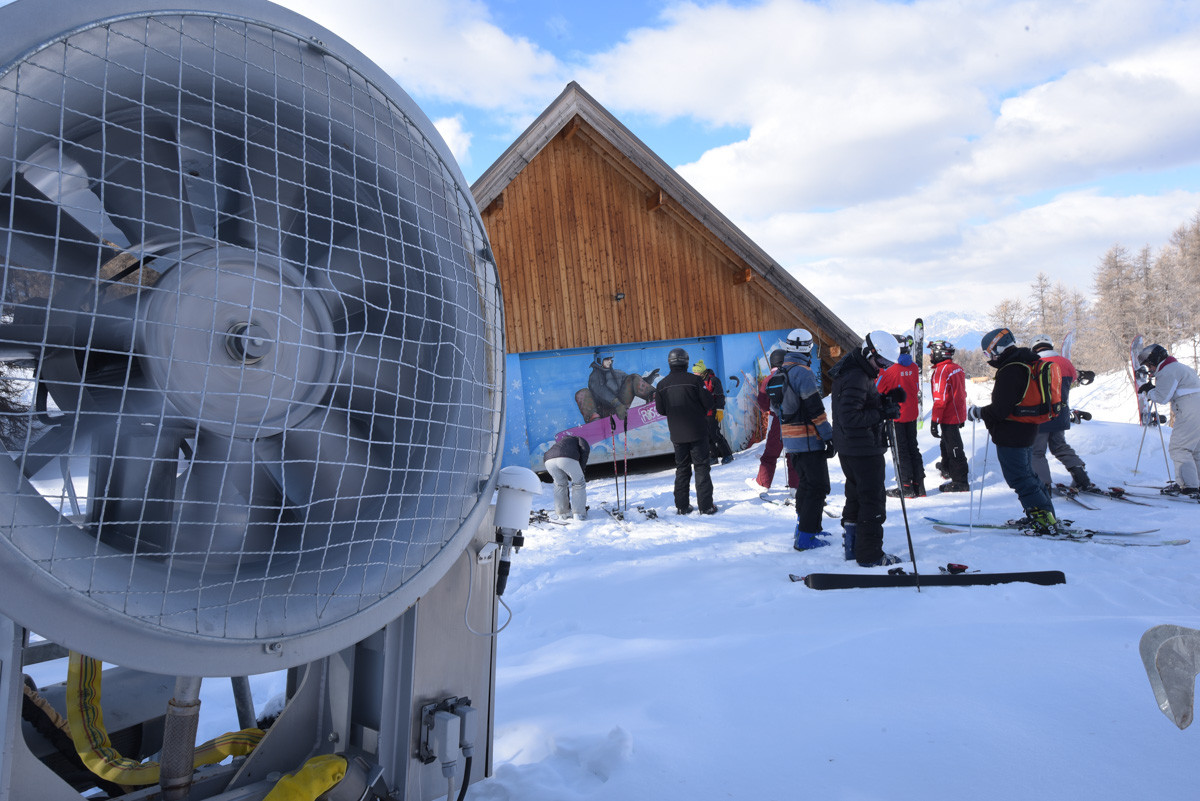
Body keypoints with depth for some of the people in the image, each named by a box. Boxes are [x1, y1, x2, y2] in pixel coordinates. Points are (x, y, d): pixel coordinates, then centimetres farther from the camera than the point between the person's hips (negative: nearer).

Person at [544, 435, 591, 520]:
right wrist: (581, 470, 12)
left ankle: (562, 512, 31)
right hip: (567, 459, -5)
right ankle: (579, 513, 16)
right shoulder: (580, 440, 34)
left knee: (560, 484, 31)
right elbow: (585, 450, 6)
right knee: (579, 484, 18)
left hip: (549, 460, 5)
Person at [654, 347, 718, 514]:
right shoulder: (694, 380, -11)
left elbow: (661, 410, 6)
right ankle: (706, 505, 1)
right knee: (701, 467, 2)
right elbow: (709, 403, -8)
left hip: (677, 434, 3)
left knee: (682, 469, 13)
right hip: (697, 432, -3)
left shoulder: (662, 385, 0)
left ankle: (682, 506, 14)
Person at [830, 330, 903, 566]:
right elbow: (849, 418, -27)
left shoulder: (859, 371, 12)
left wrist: (886, 399, 0)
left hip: (849, 449, 11)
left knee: (856, 497, 20)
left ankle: (852, 546, 31)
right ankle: (870, 555, 6)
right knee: (873, 501, -2)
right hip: (864, 449, -11)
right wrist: (883, 413, -24)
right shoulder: (856, 377, -22)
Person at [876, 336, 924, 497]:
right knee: (913, 448, 14)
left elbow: (877, 391, -13)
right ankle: (919, 485, 19)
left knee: (901, 451, 2)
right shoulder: (914, 367, 0)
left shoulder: (890, 370, -20)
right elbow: (916, 389, 13)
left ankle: (906, 487, 6)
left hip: (896, 416, -6)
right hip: (912, 414, 6)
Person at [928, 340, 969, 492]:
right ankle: (946, 467, 47)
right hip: (959, 415, 10)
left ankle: (960, 482, 1)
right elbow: (962, 393, 17)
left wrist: (934, 421, -21)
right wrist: (962, 417, 26)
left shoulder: (941, 371, -21)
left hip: (948, 417, -10)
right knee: (946, 443, 27)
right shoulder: (957, 368, 8)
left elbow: (940, 399, -24)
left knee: (954, 448, -4)